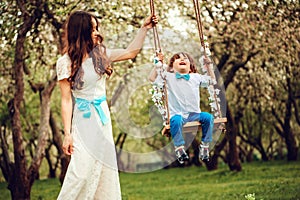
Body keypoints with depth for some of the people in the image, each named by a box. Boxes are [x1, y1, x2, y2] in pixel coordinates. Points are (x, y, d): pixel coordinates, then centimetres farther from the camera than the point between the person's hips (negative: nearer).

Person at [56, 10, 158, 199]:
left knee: (106, 168, 7)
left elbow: (131, 52, 15)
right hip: (84, 120, -5)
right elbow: (66, 100, -9)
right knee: (83, 171, -12)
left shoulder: (100, 53, 5)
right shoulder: (66, 62, -9)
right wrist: (67, 134, -13)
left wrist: (144, 28, 9)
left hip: (103, 118, 6)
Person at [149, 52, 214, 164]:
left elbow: (211, 80, 25)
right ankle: (179, 148, -25)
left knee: (208, 117, -24)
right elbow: (152, 78, 1)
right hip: (177, 114, -3)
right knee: (176, 120, -37)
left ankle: (205, 146, -11)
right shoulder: (168, 77, 7)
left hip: (194, 114, 3)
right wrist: (157, 65, -4)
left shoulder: (196, 77, 15)